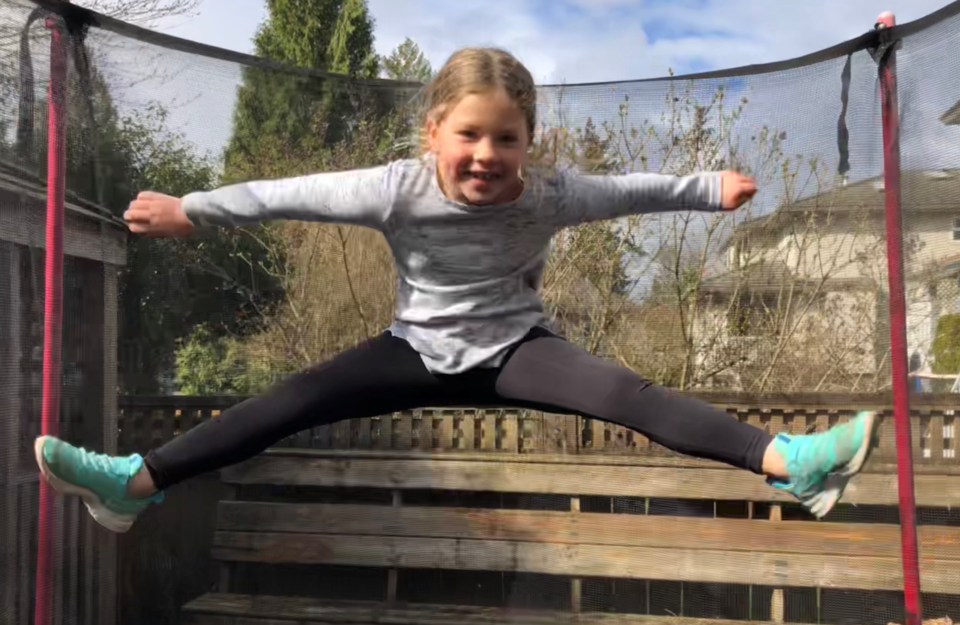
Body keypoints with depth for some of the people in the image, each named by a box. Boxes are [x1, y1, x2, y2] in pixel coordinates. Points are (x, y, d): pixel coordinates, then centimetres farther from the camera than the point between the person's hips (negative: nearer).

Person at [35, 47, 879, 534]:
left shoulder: (548, 196, -13)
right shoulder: (396, 190, -16)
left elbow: (626, 190, -1)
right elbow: (291, 194, -12)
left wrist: (708, 189, -2)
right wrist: (188, 211, -9)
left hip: (515, 347, 0)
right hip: (420, 348, 1)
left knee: (625, 392, -24)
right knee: (293, 400, -15)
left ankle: (786, 461, -32)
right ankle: (136, 482, -15)